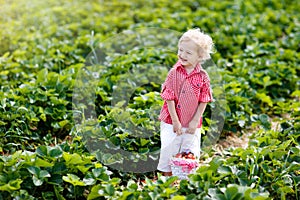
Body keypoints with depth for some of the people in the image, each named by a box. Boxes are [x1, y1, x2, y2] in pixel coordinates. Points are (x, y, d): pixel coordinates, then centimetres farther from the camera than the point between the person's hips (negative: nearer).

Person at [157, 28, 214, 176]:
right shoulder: (174, 73, -9)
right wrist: (175, 122, -11)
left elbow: (203, 101, -3)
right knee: (169, 151, 5)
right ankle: (167, 176, 23)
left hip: (192, 125, 1)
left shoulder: (203, 77, -6)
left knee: (191, 153, 9)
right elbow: (169, 98, -9)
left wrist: (195, 122, -7)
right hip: (172, 122, -1)